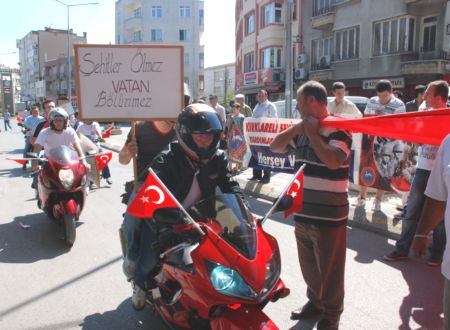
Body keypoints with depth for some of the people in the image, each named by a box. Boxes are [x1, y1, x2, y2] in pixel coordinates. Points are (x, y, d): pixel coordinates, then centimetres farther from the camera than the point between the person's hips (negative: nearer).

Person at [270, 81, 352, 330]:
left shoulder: (338, 129, -13)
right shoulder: (302, 131, 8)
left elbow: (333, 160, -29)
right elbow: (275, 147, 9)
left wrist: (312, 133, -17)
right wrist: (297, 129, -5)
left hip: (329, 216, -7)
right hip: (303, 213, 7)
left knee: (329, 269, 8)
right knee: (308, 266, 21)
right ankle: (315, 302, 40)